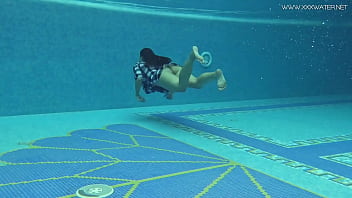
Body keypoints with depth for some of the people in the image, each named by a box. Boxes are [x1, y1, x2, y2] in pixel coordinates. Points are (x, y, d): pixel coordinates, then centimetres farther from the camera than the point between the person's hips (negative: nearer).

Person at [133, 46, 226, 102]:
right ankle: (217, 74, -45)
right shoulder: (162, 60, 44)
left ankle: (193, 54, -53)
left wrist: (137, 95, 23)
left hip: (162, 74, -5)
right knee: (197, 83, -19)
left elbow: (139, 79, 9)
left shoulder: (139, 65, 30)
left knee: (181, 86, -35)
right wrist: (171, 92, 50)